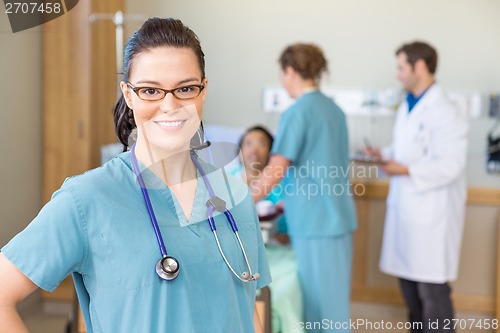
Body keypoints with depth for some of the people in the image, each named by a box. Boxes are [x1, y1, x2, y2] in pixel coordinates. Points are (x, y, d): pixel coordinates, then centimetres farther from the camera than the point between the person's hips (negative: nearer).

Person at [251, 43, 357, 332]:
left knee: (320, 299, 1)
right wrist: (293, 200, 25)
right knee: (332, 294, 16)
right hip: (337, 215, 8)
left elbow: (275, 172, -16)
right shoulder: (334, 109, 10)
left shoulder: (297, 112, -15)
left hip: (316, 221, -8)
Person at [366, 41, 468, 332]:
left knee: (431, 288, 0)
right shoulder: (407, 106, 12)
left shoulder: (445, 113, -18)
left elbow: (449, 166, -22)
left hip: (431, 212, -9)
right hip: (406, 207, 9)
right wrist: (385, 155, 5)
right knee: (408, 279, 18)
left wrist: (406, 170, -24)